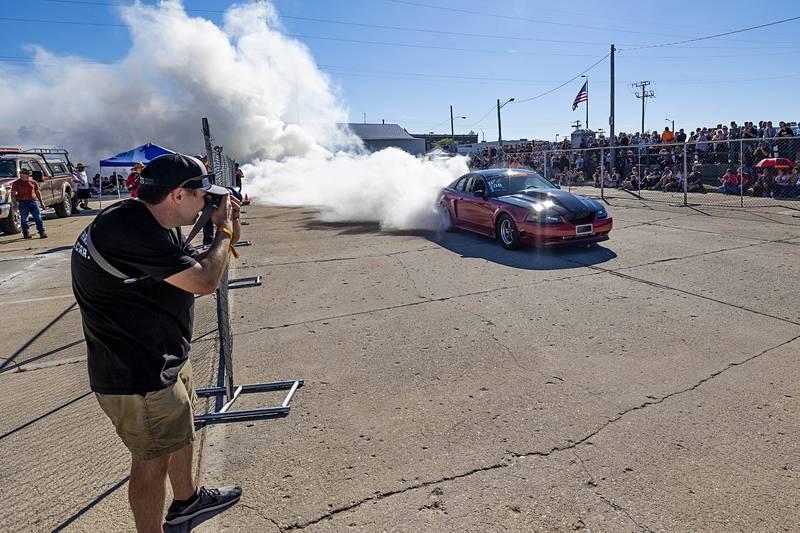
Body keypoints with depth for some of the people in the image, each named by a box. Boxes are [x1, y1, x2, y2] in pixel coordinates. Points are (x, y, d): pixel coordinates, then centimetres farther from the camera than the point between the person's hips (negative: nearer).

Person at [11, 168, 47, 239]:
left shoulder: (33, 182, 11)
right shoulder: (16, 183, 3)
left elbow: (38, 193, 16)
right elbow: (13, 193, 1)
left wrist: (41, 202, 12)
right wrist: (15, 203, -9)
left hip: (33, 201, 1)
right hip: (22, 203, -1)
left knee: (38, 218, -5)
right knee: (24, 219, 3)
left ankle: (42, 233, -6)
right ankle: (26, 234, 12)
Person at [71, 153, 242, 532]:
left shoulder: (153, 223, 3)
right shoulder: (132, 230, -28)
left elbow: (191, 267, 15)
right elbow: (204, 281, -26)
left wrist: (225, 238, 2)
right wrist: (224, 230, -11)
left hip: (167, 358, 11)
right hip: (137, 376, -11)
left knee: (181, 432, 27)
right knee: (153, 460, 6)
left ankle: (187, 500, 51)